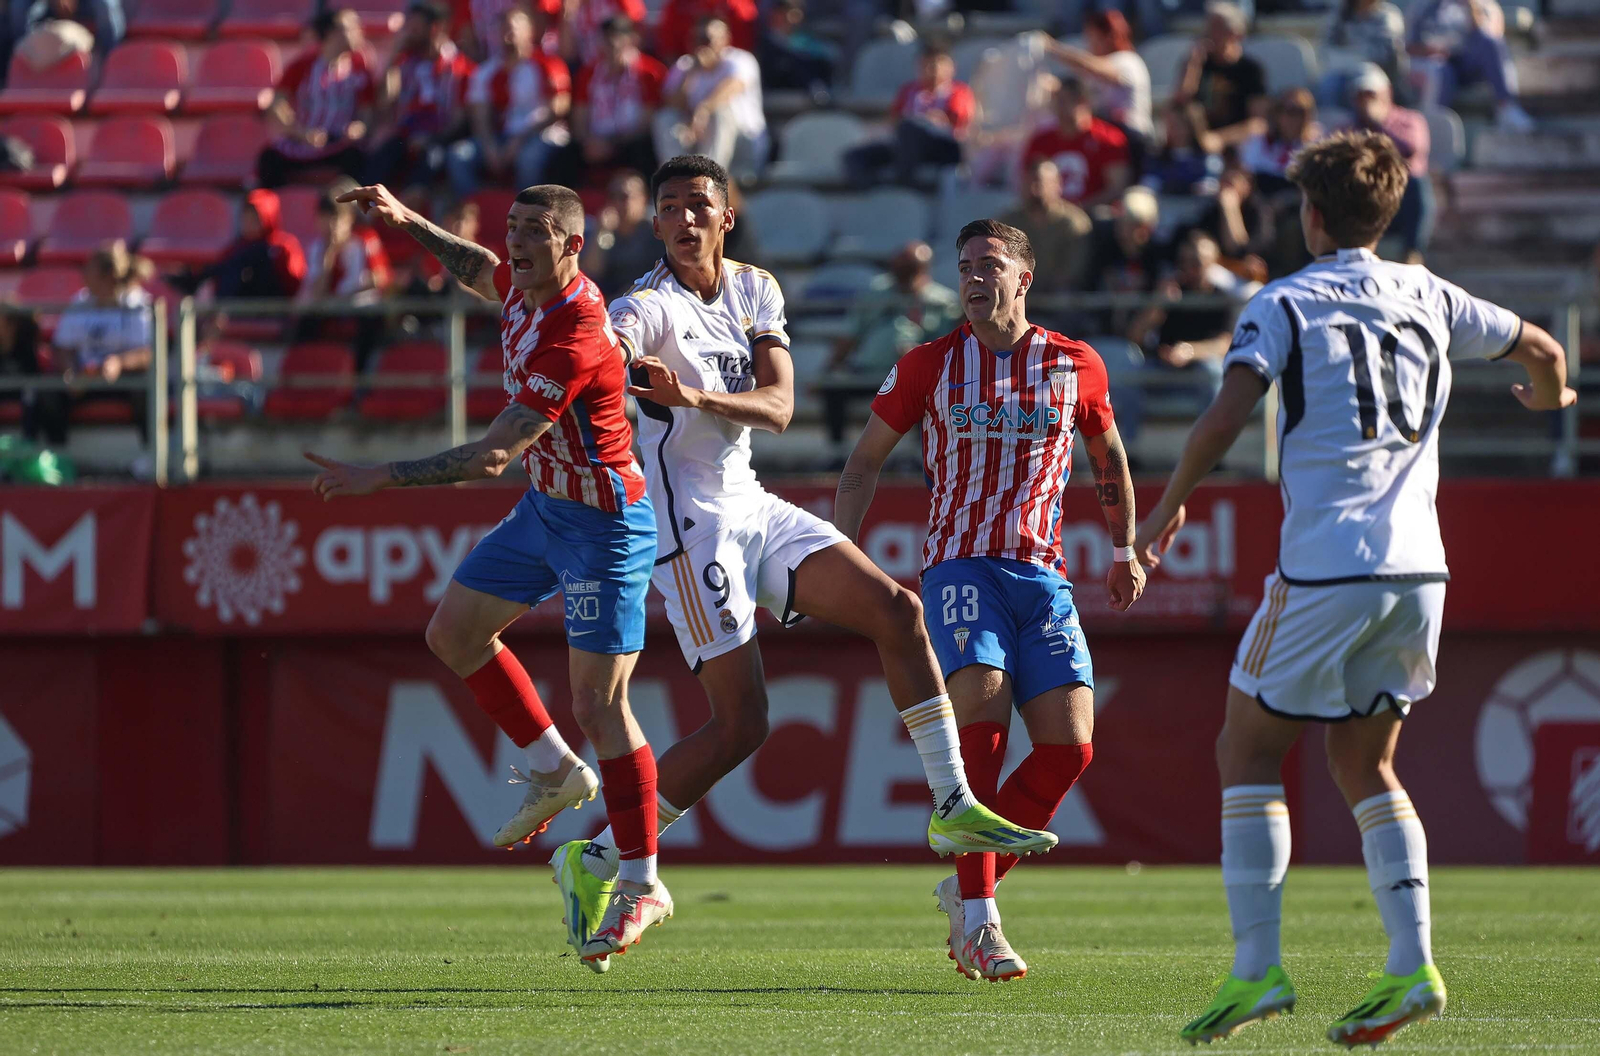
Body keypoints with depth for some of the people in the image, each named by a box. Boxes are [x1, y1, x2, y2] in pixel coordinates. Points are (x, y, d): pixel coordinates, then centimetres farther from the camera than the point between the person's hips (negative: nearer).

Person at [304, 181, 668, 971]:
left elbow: (494, 455, -33)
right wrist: (408, 222, 13)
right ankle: (554, 771, 30)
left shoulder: (573, 337, -30)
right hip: (544, 506, 10)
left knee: (598, 704, -9)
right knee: (454, 632, 16)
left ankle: (641, 886, 0)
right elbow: (476, 270, 26)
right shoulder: (521, 287, -2)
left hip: (603, 526, -10)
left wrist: (380, 479, -32)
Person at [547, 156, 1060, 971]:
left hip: (753, 507, 7)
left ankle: (952, 807, 4)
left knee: (897, 611, -2)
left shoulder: (756, 293, 6)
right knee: (740, 724, -11)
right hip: (691, 526, -7)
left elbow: (779, 406, -7)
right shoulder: (650, 306, -14)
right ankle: (592, 859, 0)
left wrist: (695, 396, -27)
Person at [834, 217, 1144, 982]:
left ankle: (967, 888, 10)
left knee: (1070, 746, -8)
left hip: (1043, 575, 3)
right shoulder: (929, 366, 4)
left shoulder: (1075, 366, 7)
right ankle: (978, 922, -19)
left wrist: (1124, 552, 26)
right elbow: (865, 460, 13)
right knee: (978, 724, -21)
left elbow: (1108, 456, 24)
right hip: (960, 568, -3)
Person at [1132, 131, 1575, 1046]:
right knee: (1367, 765, 16)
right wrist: (1550, 394, 48)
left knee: (1249, 750, 7)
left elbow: (1228, 415, -13)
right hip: (1418, 567, 5)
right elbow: (1542, 349, 25)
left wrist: (1171, 504, 1)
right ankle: (1412, 966, 1)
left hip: (1325, 568, -5)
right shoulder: (1429, 298, 14)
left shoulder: (1284, 304, 0)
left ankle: (1258, 969, -3)